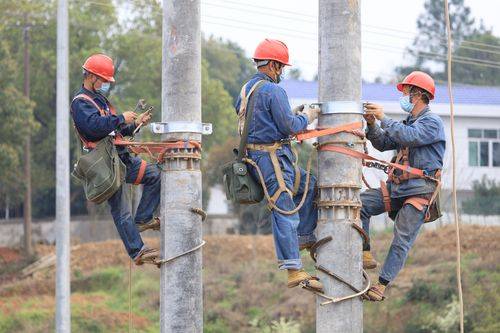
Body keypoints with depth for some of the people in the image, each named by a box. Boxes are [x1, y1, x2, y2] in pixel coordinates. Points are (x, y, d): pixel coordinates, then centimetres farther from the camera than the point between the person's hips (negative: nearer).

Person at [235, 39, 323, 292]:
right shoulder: (273, 91, -16)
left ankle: (304, 237, 23)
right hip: (273, 157, -10)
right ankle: (295, 272, -10)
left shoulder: (246, 89, 14)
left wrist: (291, 114, 21)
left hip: (255, 154, 10)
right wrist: (306, 117, 1)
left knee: (310, 187, 21)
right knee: (285, 212, -9)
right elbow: (289, 127, -17)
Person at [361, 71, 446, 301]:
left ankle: (382, 285, -8)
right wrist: (372, 124, 2)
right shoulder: (408, 123, 22)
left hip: (420, 190, -8)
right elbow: (383, 144, 19)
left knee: (402, 240, -8)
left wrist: (384, 118, -15)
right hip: (396, 186, 8)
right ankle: (365, 254, -9)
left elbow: (409, 137, -23)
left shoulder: (432, 122, -6)